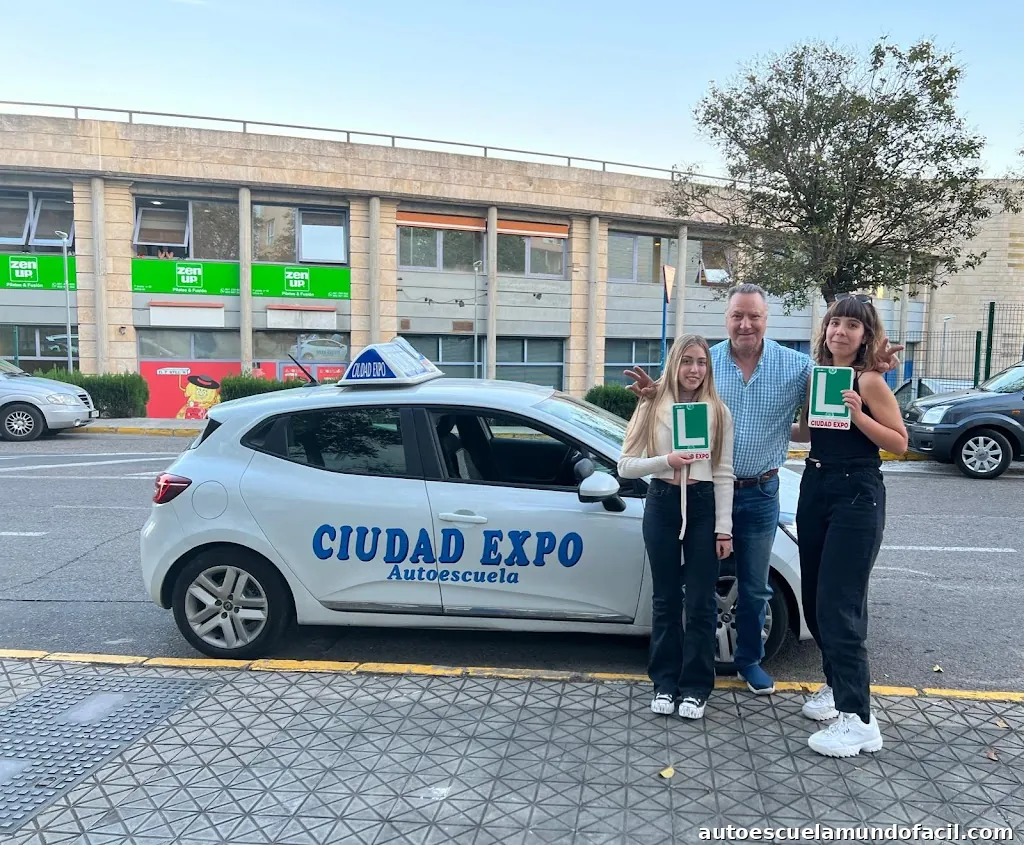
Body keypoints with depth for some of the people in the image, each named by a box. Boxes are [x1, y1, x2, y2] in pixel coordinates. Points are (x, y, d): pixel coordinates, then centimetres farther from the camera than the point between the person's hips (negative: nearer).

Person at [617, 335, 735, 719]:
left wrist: (724, 528, -4)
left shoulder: (719, 411, 2)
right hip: (662, 505, 0)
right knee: (666, 599, 10)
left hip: (703, 506, 0)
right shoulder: (651, 406, 1)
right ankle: (665, 683, 23)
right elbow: (625, 466, -2)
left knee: (700, 602, 4)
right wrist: (666, 461, -18)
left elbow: (724, 474, 1)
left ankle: (695, 687, 18)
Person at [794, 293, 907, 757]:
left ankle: (858, 720, -3)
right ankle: (836, 684, 33)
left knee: (838, 605, -10)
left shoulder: (869, 381, -9)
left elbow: (900, 443, -11)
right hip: (815, 488, 7)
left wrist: (858, 415, -22)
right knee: (814, 599, 14)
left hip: (857, 496, -7)